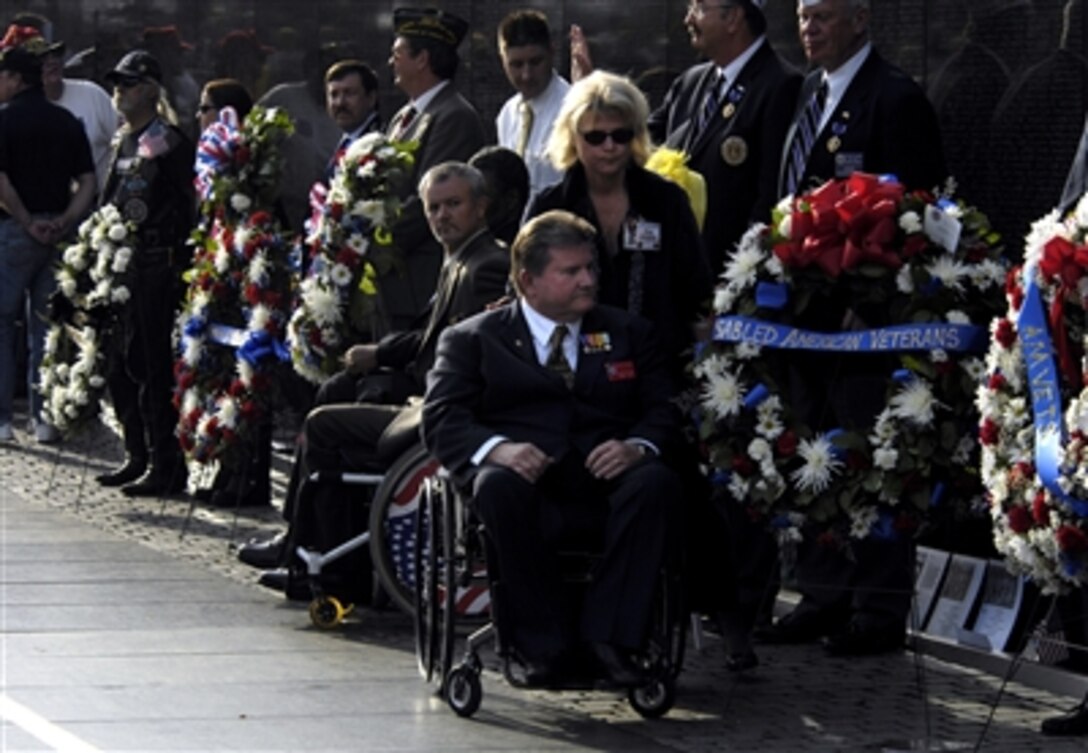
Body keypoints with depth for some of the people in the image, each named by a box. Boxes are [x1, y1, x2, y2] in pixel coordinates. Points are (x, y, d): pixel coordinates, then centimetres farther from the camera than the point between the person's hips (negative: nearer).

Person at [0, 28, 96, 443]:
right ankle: (44, 419, 11)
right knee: (46, 327, 11)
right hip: (58, 234, 5)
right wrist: (63, 221, -4)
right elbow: (87, 182, 3)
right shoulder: (67, 122, 8)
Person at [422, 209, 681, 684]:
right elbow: (441, 420, 2)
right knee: (498, 485, -36)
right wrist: (497, 449, -20)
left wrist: (639, 446, -13)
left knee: (657, 482, -31)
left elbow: (664, 412, 13)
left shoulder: (629, 334, 24)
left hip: (606, 484, 2)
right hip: (528, 483, -2)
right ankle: (543, 642, -26)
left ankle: (609, 636, -28)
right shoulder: (474, 340, 16)